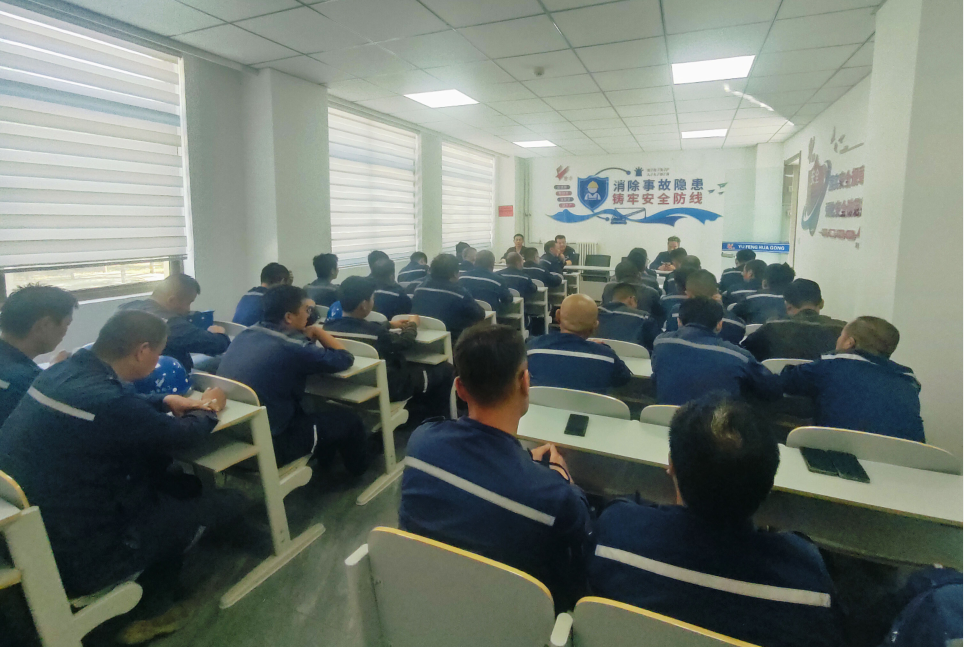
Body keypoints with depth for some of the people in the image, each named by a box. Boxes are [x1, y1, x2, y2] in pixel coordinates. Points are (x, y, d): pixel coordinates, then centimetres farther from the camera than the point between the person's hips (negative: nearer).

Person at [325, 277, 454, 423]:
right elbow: (406, 342, -12)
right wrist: (412, 324, 9)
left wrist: (390, 324, 20)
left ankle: (415, 417, 39)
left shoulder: (329, 327, -11)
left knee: (410, 364, 30)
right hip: (386, 389, -7)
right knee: (445, 369, 5)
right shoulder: (376, 333, -32)